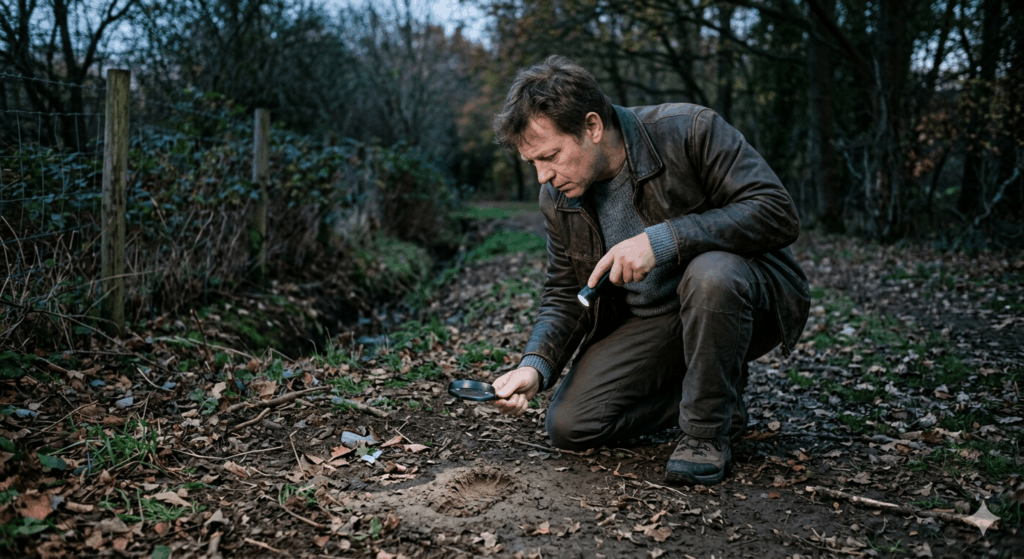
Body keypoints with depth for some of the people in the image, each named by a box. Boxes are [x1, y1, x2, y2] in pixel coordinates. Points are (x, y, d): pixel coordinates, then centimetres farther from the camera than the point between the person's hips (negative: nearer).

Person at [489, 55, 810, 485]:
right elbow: (564, 296, 4)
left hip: (737, 298, -5)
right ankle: (714, 390, 11)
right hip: (647, 325, 5)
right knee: (568, 426, -8)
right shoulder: (558, 197, -3)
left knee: (711, 271, -39)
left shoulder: (690, 130, -21)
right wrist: (535, 365, -15)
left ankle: (708, 431, -15)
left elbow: (779, 213, -27)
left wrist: (662, 240, -35)